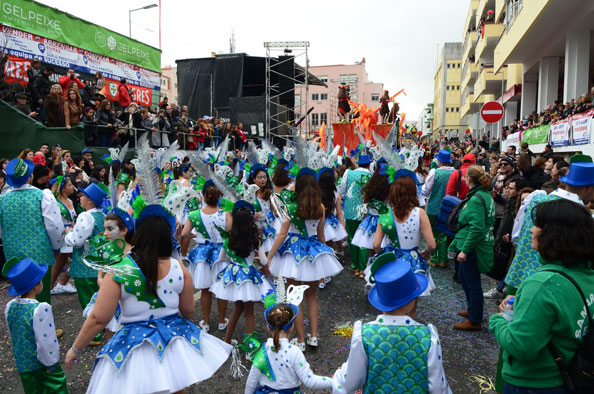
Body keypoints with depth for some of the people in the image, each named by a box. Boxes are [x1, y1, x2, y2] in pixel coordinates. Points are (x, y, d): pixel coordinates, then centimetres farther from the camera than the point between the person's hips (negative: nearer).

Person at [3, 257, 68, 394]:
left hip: (22, 365, 7)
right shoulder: (40, 309, -27)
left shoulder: (10, 307, -4)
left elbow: (13, 337, 9)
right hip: (43, 366, -7)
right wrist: (51, 363, -9)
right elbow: (45, 341, -23)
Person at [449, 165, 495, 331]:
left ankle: (475, 321, 16)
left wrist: (465, 249, -24)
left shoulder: (476, 199, -22)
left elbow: (476, 228, -27)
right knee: (463, 276, 24)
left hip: (473, 247, -10)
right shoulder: (487, 195, 8)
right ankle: (473, 309, 40)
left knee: (472, 283, 3)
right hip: (482, 243, 10)